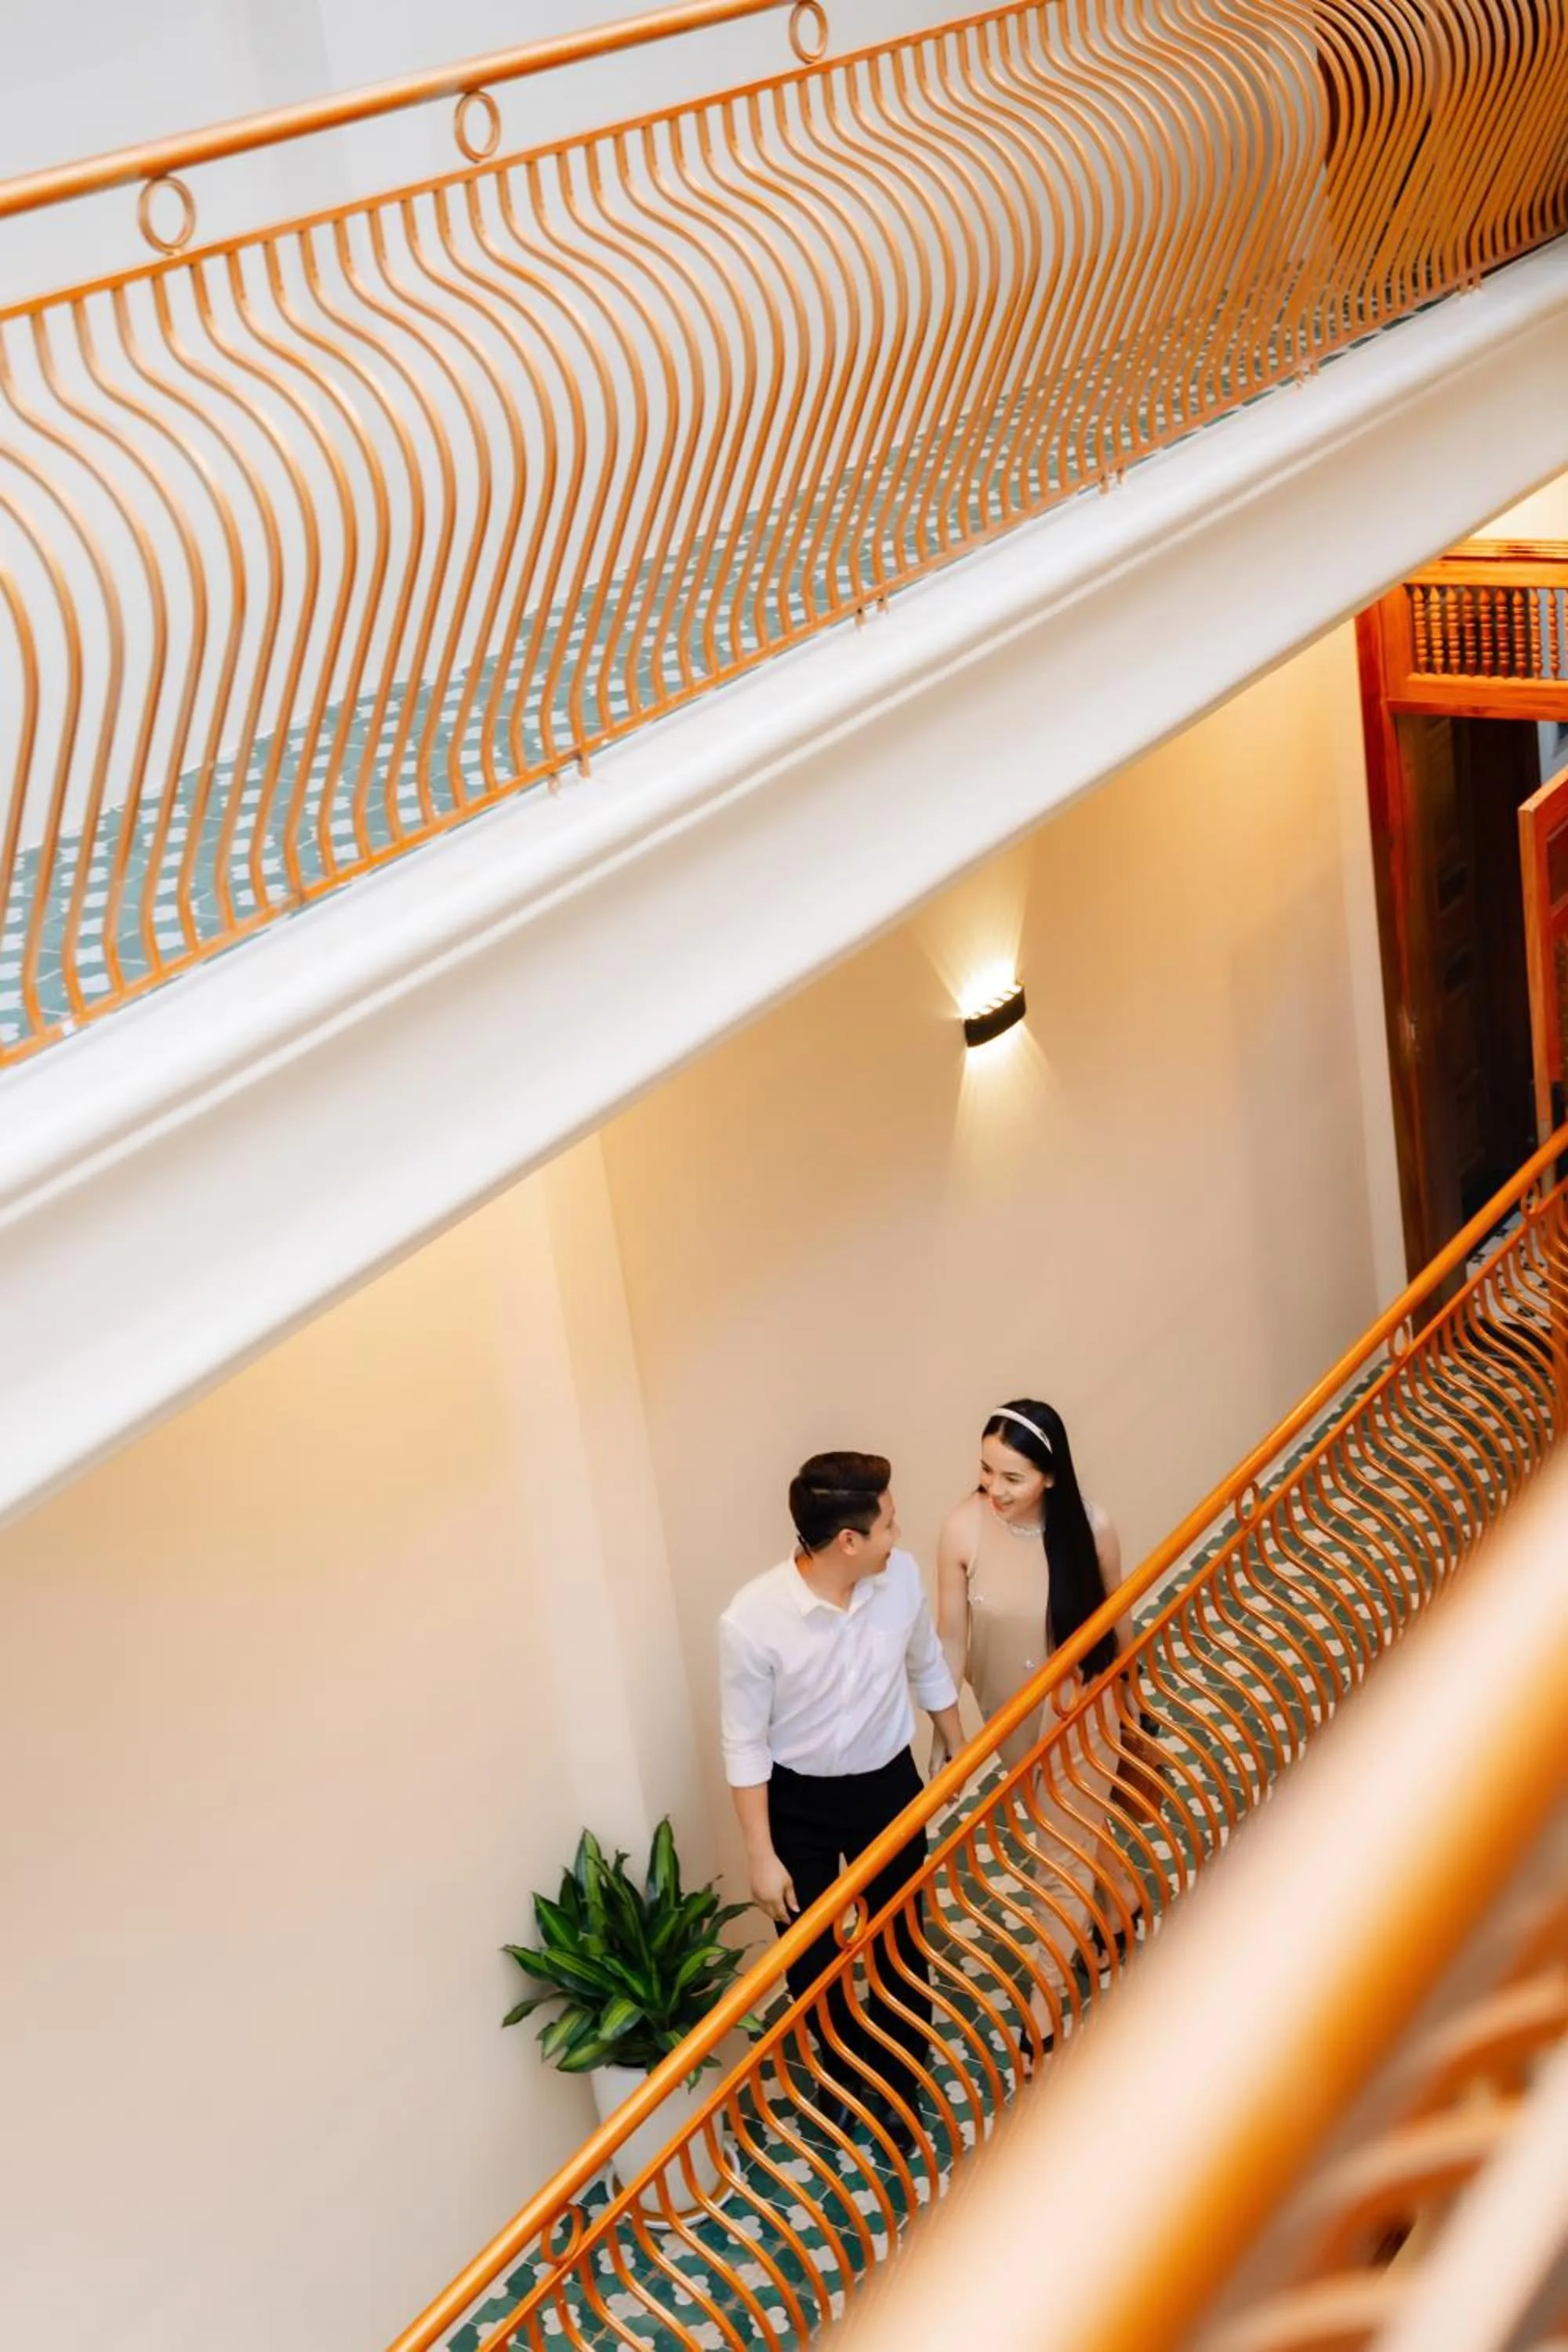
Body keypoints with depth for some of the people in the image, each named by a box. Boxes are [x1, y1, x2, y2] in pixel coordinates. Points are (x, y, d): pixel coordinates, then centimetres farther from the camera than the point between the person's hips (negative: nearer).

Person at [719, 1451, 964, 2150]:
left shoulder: (901, 1576, -18)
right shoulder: (752, 1620, -30)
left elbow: (929, 1669, 3)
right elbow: (745, 1745, -17)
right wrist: (762, 1856, -13)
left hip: (889, 1784, 3)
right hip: (798, 1799, -3)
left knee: (901, 1942, 15)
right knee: (809, 1955, 15)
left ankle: (896, 2081, 39)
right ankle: (843, 2070, 44)